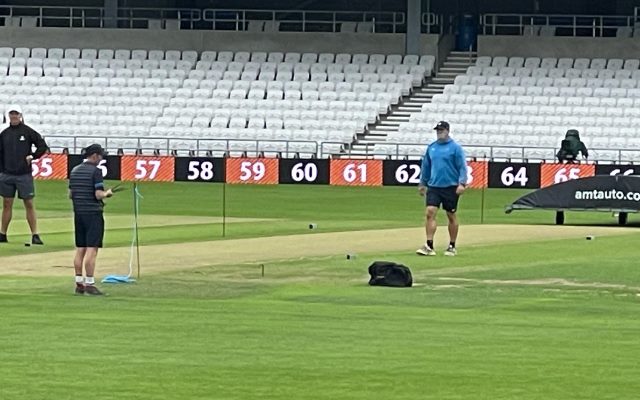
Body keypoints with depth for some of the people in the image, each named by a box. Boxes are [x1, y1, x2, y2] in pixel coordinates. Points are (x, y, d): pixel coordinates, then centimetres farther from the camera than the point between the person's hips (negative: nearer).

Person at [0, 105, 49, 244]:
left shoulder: (28, 131, -1)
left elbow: (43, 146, 1)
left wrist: (32, 156, -8)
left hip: (24, 174, -3)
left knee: (29, 204, -2)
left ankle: (35, 234, -1)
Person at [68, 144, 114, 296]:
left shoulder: (74, 171, 10)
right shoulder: (95, 171, -12)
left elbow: (70, 194, 14)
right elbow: (98, 195, -17)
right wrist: (107, 193, 2)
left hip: (78, 213, 7)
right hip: (93, 213, -7)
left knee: (80, 249, 10)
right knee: (91, 249, -7)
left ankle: (79, 283, 12)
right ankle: (89, 284, -9)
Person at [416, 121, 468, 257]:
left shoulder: (455, 148, -4)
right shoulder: (431, 148, 10)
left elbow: (462, 167, -8)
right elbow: (426, 166, 18)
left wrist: (462, 183, -18)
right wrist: (422, 183, 19)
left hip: (450, 187, -3)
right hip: (434, 186, 3)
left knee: (451, 216, 7)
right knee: (430, 212, -10)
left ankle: (452, 246, 18)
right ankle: (429, 246, -13)